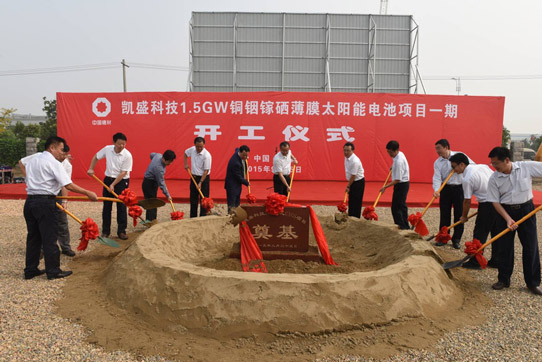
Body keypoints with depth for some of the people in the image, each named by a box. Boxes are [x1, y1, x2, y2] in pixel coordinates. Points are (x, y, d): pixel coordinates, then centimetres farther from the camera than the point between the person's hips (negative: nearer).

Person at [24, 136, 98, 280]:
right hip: (45, 202, -8)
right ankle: (53, 271, 8)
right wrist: (88, 193, -11)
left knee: (33, 236, 15)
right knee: (49, 237, 0)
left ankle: (30, 270, 22)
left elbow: (29, 181, 20)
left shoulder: (32, 161, 16)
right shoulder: (53, 163, -11)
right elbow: (68, 185, -17)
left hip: (30, 201, 8)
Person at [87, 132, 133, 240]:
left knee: (121, 207, -4)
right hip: (108, 179, 4)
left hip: (122, 181, -4)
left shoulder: (127, 155, -16)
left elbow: (123, 173, -16)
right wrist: (91, 169, 5)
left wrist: (113, 185, -18)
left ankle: (121, 231, 6)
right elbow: (96, 157, 14)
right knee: (106, 206, 7)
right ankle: (105, 231, 18)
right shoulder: (107, 149, -4)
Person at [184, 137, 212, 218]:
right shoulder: (192, 149, -3)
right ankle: (192, 217, 22)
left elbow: (206, 171, -20)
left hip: (204, 178, -6)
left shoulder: (207, 155, -21)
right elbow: (186, 153, 22)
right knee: (193, 199, 12)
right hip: (194, 177, 6)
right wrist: (185, 164, 8)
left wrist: (200, 183, -23)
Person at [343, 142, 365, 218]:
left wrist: (348, 186, -10)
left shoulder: (355, 161, -27)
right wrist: (348, 185, 14)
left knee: (356, 203, -4)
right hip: (352, 182, 9)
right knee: (351, 201, 15)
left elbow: (353, 176, -20)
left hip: (358, 182, -9)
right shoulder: (346, 157, 2)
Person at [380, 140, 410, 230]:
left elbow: (397, 180, -26)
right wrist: (393, 167, 20)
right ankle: (405, 226, 28)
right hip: (403, 183, 10)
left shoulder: (399, 161, -27)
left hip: (401, 185, -10)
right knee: (402, 206, 18)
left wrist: (385, 187, -23)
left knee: (395, 207, -8)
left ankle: (401, 226, -3)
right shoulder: (400, 154, 3)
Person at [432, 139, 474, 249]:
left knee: (459, 215, 3)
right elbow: (437, 178, -9)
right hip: (445, 189, 2)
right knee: (444, 215, 5)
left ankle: (456, 239, 15)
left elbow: (473, 165, -1)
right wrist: (436, 190, -26)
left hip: (459, 188, -2)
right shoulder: (437, 162, 2)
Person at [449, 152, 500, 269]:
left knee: (480, 233, 3)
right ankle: (496, 261, 25)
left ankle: (475, 262, 9)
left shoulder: (467, 179, -13)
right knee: (496, 233, 15)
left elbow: (467, 201, -7)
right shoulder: (483, 166, 7)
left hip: (487, 206, -8)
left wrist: (464, 217, 7)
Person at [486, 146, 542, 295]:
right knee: (505, 248, 5)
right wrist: (508, 219, -17)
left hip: (527, 210, 0)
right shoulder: (494, 179, -8)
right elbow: (495, 202, -6)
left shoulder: (527, 167, -10)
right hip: (505, 211, 1)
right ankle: (503, 280, 20)